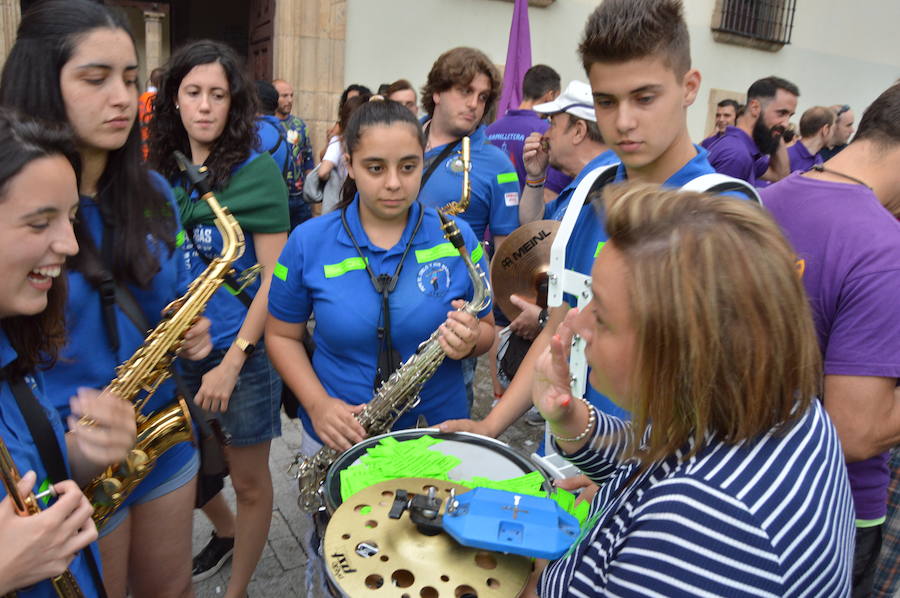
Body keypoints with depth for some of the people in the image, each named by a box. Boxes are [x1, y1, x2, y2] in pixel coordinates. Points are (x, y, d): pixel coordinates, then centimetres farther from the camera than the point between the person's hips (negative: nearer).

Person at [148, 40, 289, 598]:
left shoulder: (258, 170, -11)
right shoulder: (162, 170, 3)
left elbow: (274, 277, -13)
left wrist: (231, 364, -16)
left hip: (242, 349, -5)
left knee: (249, 479, 9)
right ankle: (227, 531, 49)